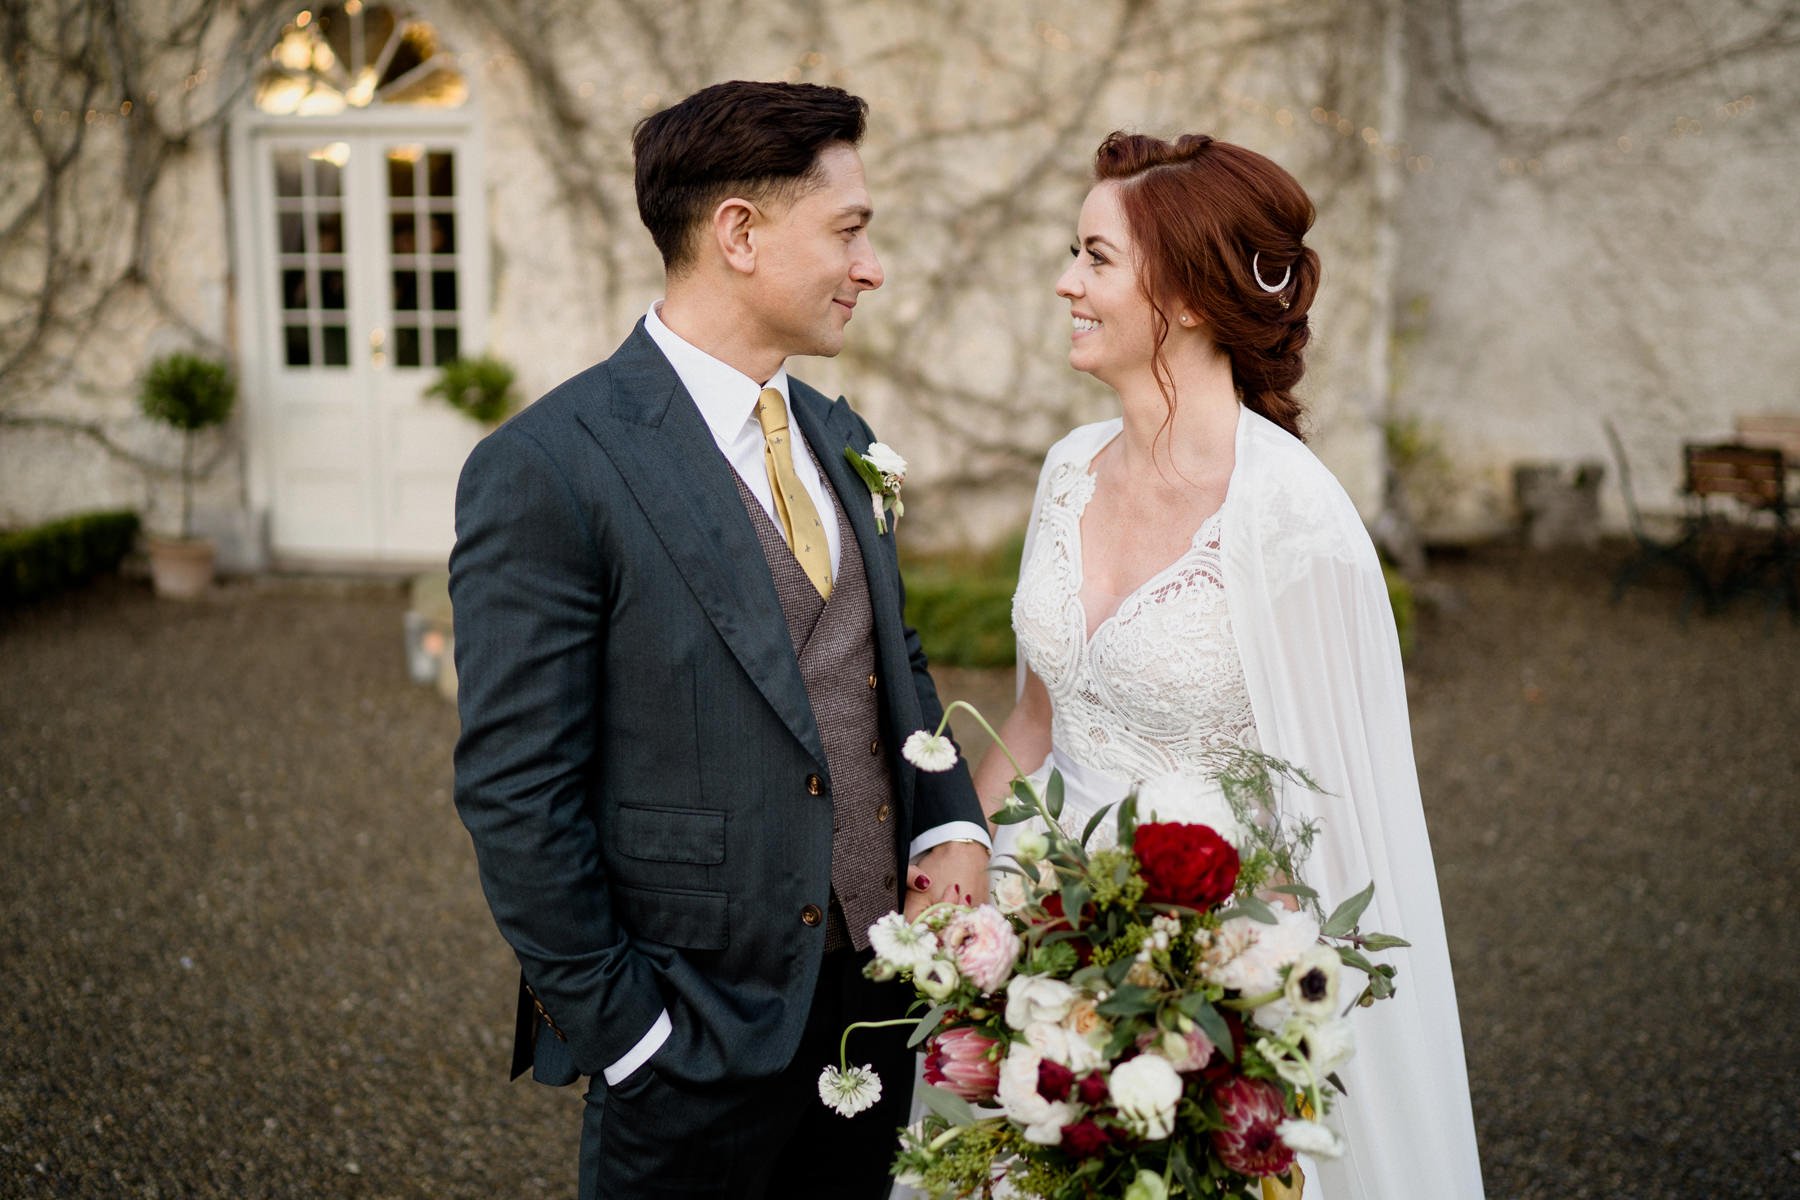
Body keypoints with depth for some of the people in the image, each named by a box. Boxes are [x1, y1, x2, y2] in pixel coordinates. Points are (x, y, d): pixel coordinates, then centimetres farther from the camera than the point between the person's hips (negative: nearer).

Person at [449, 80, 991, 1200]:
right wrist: (620, 1028, -14)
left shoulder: (839, 435, 7)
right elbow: (515, 793, -16)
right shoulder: (545, 471, -17)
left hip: (883, 983, 7)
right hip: (699, 1028, -7)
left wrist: (954, 827, 0)